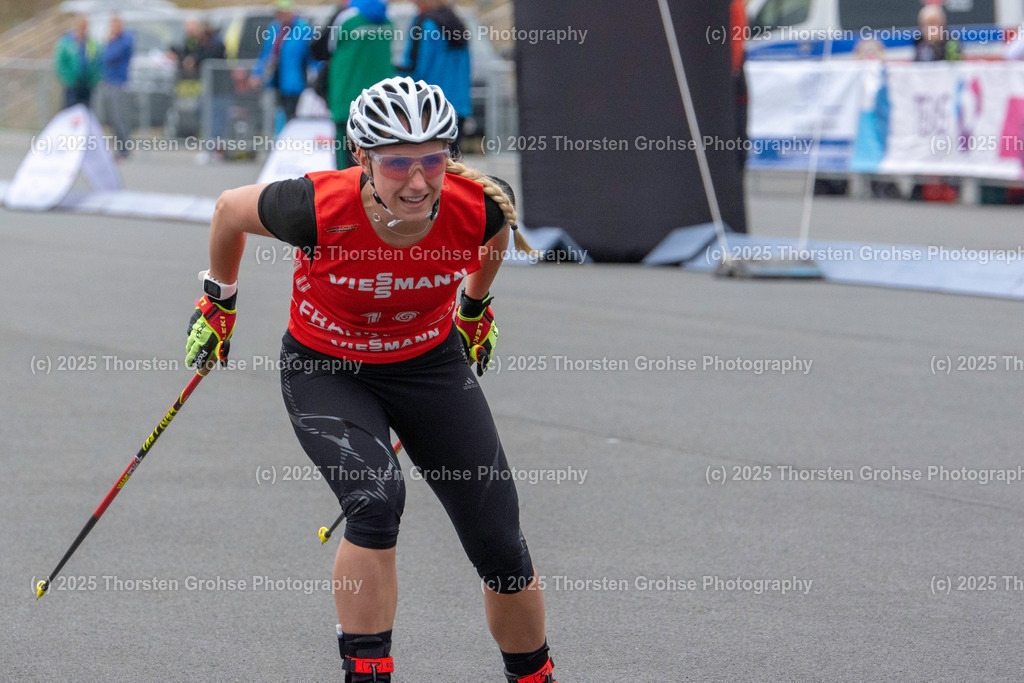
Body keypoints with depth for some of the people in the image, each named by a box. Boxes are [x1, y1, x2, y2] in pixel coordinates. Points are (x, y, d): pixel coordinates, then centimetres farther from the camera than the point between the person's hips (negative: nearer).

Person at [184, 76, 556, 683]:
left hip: (431, 366, 2)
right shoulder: (320, 209, -32)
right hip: (326, 374, -2)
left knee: (502, 550, 0)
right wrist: (217, 303, 7)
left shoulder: (479, 206, -26)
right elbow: (231, 209, -9)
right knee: (377, 500, -30)